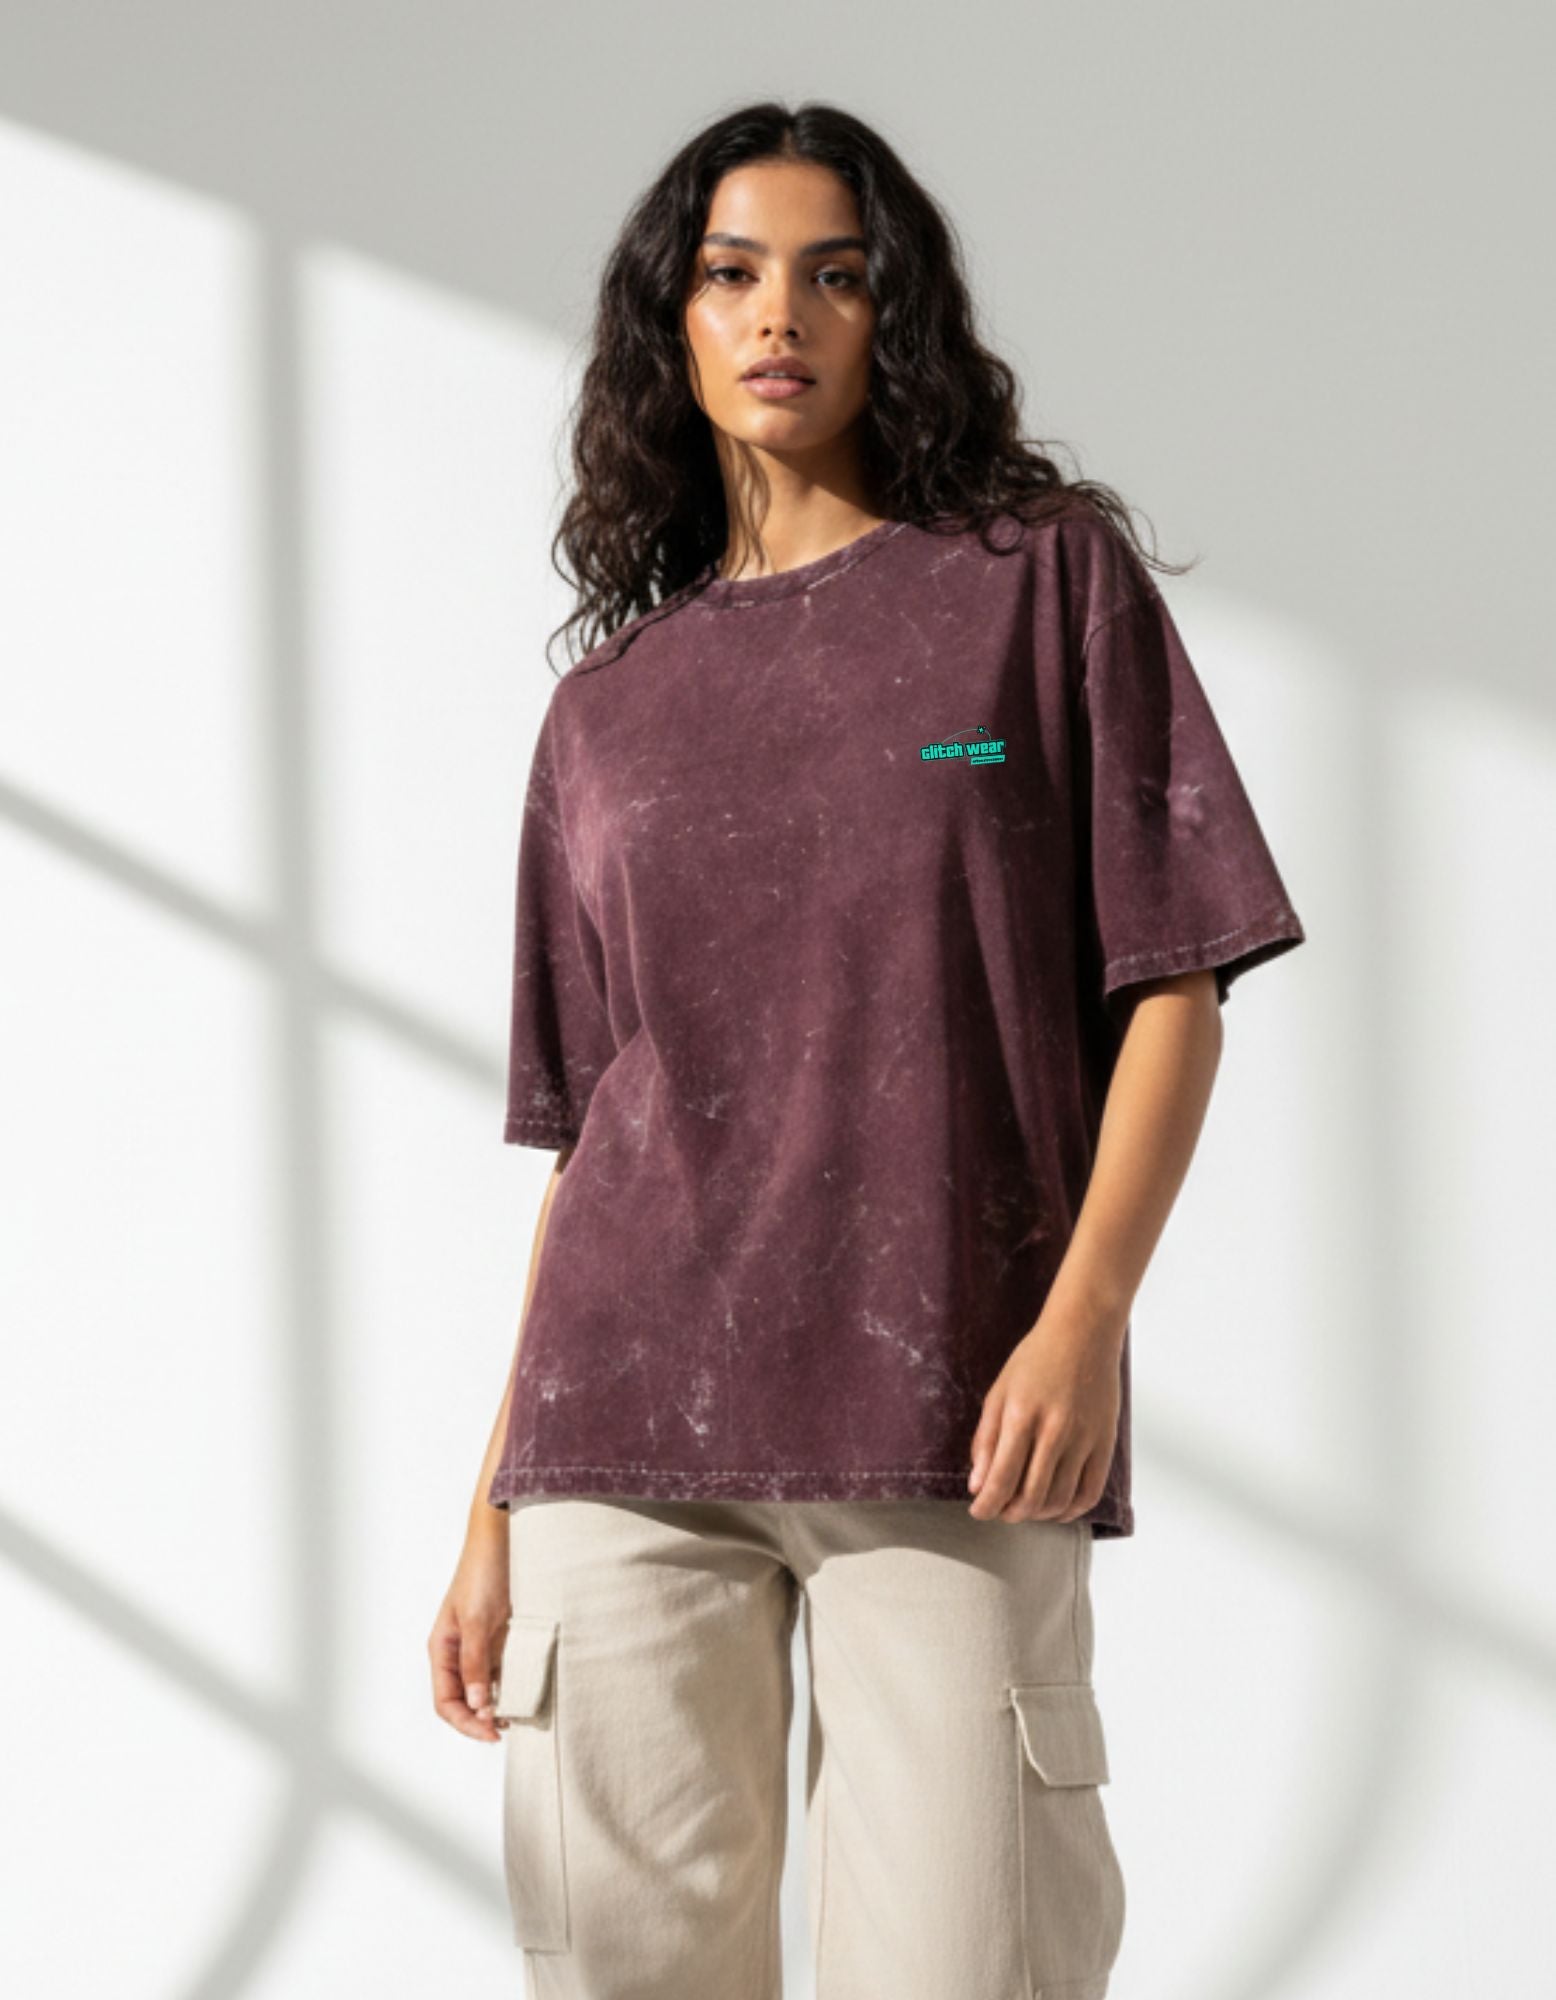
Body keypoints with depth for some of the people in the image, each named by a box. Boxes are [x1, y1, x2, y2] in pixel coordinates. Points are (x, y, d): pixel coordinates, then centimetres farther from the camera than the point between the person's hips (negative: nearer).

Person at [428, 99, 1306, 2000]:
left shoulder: (1046, 580, 9)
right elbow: (584, 1135, 17)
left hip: (952, 1437, -3)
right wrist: (492, 1517, 11)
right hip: (626, 1425, 3)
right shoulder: (606, 712, 17)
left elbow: (1172, 990, 3)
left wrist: (1085, 1311, -12)